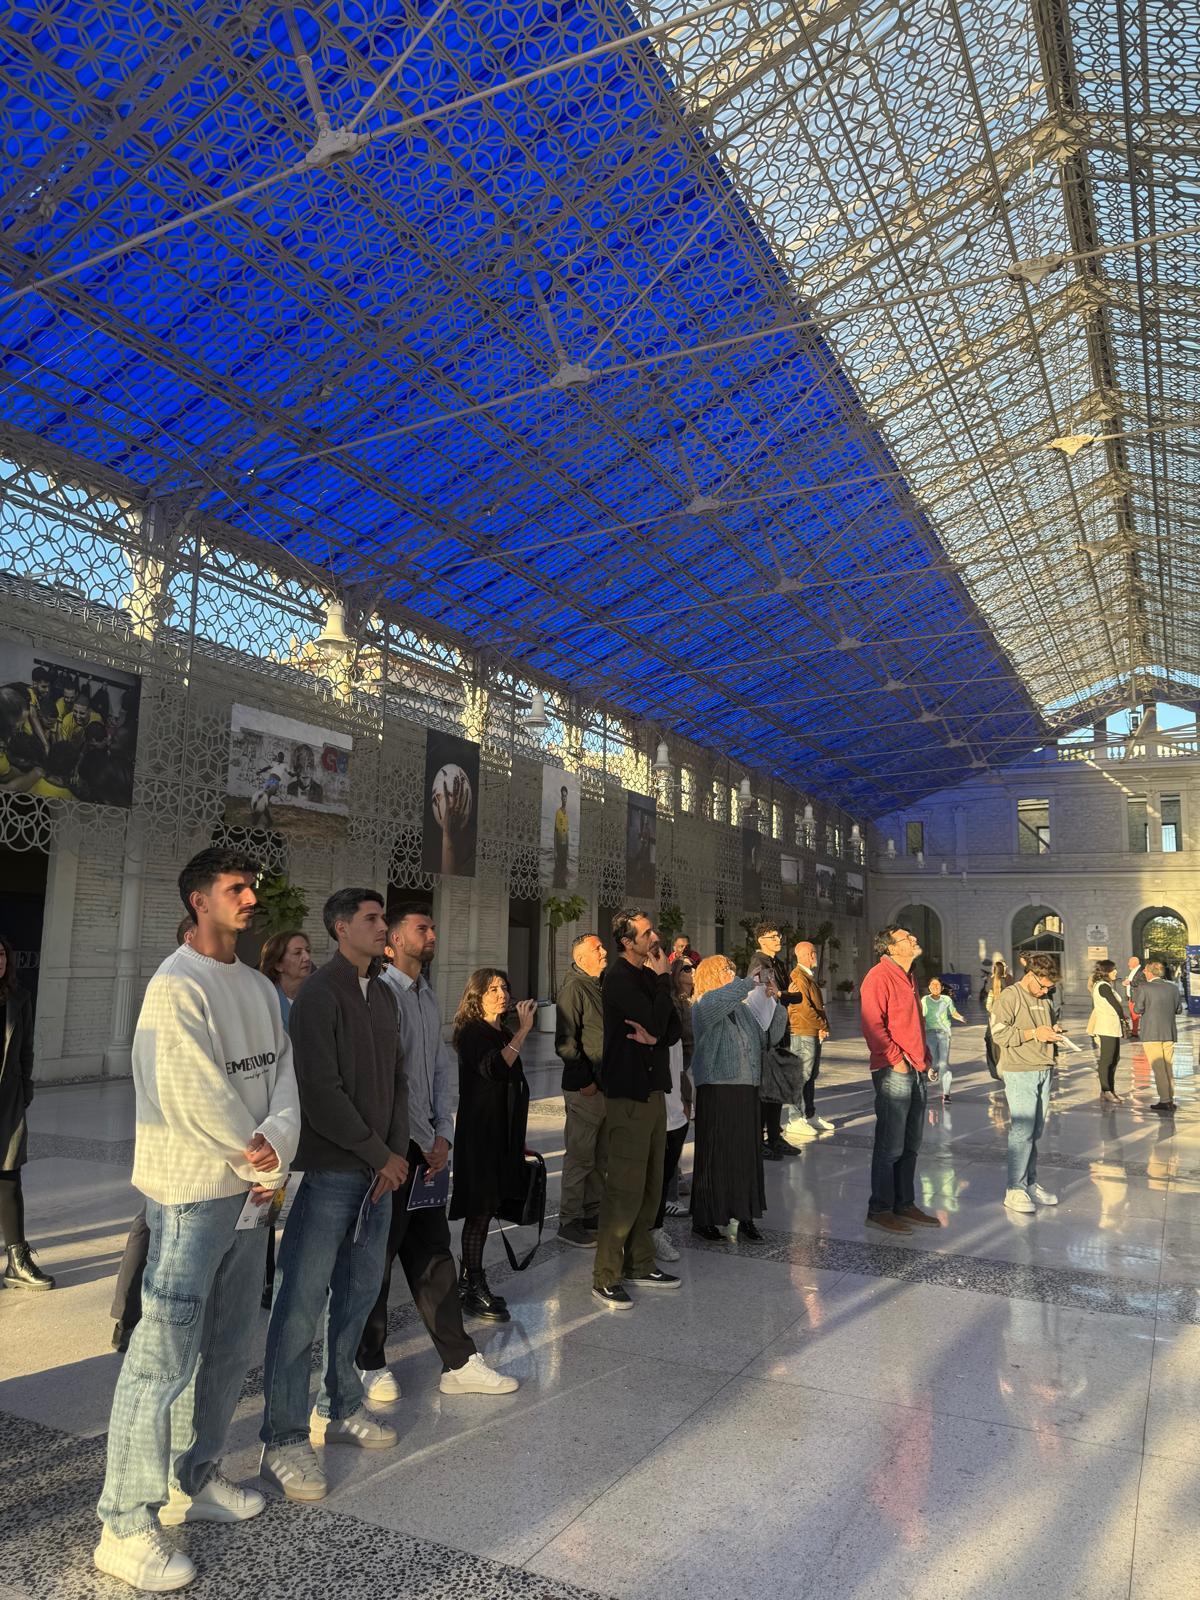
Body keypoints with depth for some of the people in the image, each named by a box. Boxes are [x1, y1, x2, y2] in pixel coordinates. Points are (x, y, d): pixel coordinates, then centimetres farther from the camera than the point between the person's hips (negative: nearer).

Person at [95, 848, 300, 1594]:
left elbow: (282, 1073, 4)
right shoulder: (178, 986, -15)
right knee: (164, 1358, -2)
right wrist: (264, 1166, -11)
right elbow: (197, 1099, -20)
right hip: (192, 1190, -8)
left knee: (229, 1348, 18)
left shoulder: (258, 987, 10)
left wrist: (277, 1144, -15)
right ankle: (125, 1527, 12)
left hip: (251, 1187, 8)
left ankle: (195, 1481, 35)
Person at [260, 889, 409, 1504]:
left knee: (360, 1290, 15)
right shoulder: (319, 994, -13)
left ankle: (340, 1406, 31)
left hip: (378, 1170, 8)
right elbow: (322, 1093, -18)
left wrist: (397, 1153, 1)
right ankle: (283, 1439, 11)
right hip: (328, 1171, -7)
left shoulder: (382, 995, 11)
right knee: (303, 1302, -1)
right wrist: (381, 1156, -12)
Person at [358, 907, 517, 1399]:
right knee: (378, 1258, 6)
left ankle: (459, 1363, 18)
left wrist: (443, 1135, 2)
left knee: (434, 1255, 12)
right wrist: (426, 1141, -11)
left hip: (428, 1148, 8)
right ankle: (370, 1364, 23)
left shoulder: (428, 997, 14)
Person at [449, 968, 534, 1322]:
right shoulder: (471, 1032, -11)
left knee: (486, 1209, 10)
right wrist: (523, 1030, -27)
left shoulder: (503, 1034, 12)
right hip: (480, 1132, -8)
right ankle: (473, 1290, 3)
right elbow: (494, 1068, -29)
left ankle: (472, 1284, 19)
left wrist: (518, 1143, 23)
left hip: (503, 1133, 8)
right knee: (480, 1210, -5)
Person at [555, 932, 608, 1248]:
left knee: (601, 1155, 15)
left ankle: (592, 1213, 27)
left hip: (607, 1085, 9)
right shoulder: (573, 988, -12)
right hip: (585, 1088, -9)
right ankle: (569, 1222, 8)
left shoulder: (600, 986, 14)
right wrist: (584, 1080, -18)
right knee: (580, 1156, -2)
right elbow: (565, 1041, -17)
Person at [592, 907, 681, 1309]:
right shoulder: (619, 978, -13)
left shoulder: (647, 975, 13)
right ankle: (605, 1278, 3)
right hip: (628, 1093, -9)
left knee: (650, 1185, 14)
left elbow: (672, 1028, 9)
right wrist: (663, 979, -11)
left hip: (652, 1089, 9)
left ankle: (639, 1264, 26)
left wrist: (655, 1037, -12)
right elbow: (656, 1021, -22)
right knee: (626, 1187, -6)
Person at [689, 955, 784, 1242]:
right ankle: (704, 1220, 9)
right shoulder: (703, 1007, -5)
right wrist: (755, 981, -22)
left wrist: (776, 1003, 5)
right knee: (714, 1156, -2)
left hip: (746, 1091, 7)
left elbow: (769, 1038, 15)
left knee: (748, 1154, 8)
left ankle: (744, 1216, 17)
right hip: (716, 1091, -7)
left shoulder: (742, 1009, 18)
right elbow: (723, 997, -30)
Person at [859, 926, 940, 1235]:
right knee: (890, 1146, -3)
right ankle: (879, 1210, 6)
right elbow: (872, 1024, -19)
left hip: (915, 1071, 9)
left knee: (910, 1146, 15)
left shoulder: (908, 978, 18)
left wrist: (924, 1057, 14)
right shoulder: (879, 976, -12)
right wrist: (896, 1059, -19)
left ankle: (905, 1204, 25)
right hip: (893, 1072, -9)